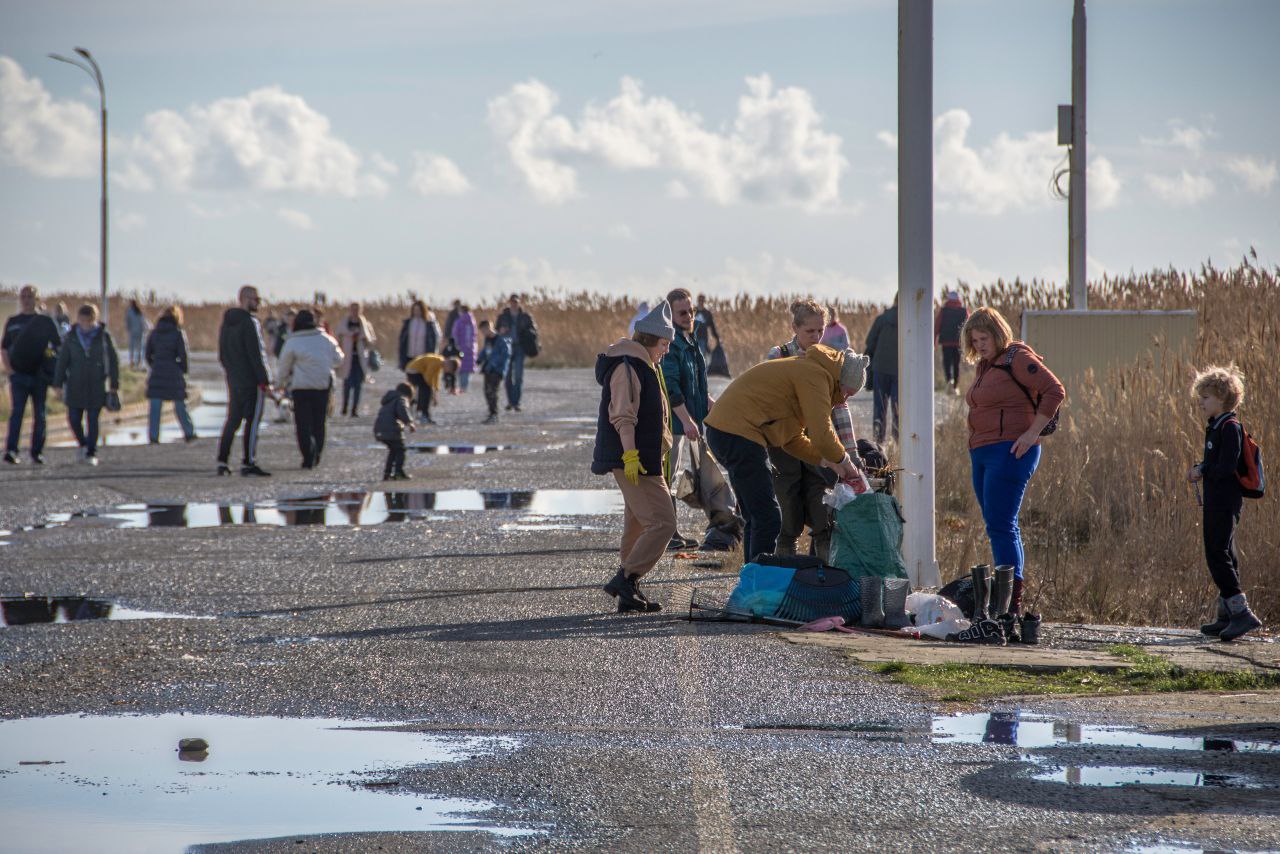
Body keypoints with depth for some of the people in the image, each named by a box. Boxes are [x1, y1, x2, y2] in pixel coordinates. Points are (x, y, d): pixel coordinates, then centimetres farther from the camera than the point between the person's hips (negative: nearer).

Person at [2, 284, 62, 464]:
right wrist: (8, 367, -1)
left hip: (40, 375, 0)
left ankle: (37, 452, 13)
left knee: (39, 415, 5)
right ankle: (11, 451, -22)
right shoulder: (12, 322, 8)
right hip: (18, 374, 0)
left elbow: (59, 347, 8)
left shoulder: (45, 322, 5)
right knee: (16, 412, -13)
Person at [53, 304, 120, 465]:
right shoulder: (72, 337, 1)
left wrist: (115, 385, -1)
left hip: (96, 385, -2)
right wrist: (58, 384, 2)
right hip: (75, 385, 2)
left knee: (92, 420, -2)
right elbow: (62, 361, 5)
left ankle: (91, 453, 7)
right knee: (74, 418, 1)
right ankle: (83, 443, 28)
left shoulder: (103, 337, -3)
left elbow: (113, 361, 1)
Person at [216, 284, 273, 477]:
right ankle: (248, 463, -6)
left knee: (232, 419, 13)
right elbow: (256, 354, -18)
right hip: (251, 380, -8)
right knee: (253, 421, -4)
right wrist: (264, 380, -15)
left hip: (233, 380, 8)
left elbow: (222, 354, 17)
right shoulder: (249, 323, -14)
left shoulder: (227, 322, 12)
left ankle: (222, 461, 11)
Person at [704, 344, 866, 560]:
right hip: (738, 435, -11)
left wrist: (826, 461, 16)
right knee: (768, 518, -10)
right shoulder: (816, 376, -10)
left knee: (756, 518, 16)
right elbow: (821, 435, -17)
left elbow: (793, 438, 24)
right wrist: (843, 460, 1)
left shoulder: (804, 370, 22)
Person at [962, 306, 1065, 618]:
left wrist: (1032, 432, -19)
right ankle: (1008, 600, 14)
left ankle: (1012, 600, -16)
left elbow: (1054, 391, -15)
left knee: (1000, 526, -14)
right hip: (982, 453, 10)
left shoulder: (1018, 358, -9)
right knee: (999, 526, 10)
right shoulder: (985, 365, 18)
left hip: (1009, 452, -10)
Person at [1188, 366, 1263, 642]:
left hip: (1225, 503, -10)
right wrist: (1200, 470, 3)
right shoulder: (1215, 427, 16)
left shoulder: (1230, 427, -14)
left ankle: (1242, 612, -17)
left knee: (1217, 555, -14)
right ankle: (1227, 616, 17)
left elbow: (1227, 466, -22)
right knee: (1224, 557, 12)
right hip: (1216, 502, 10)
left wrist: (1202, 471, -10)